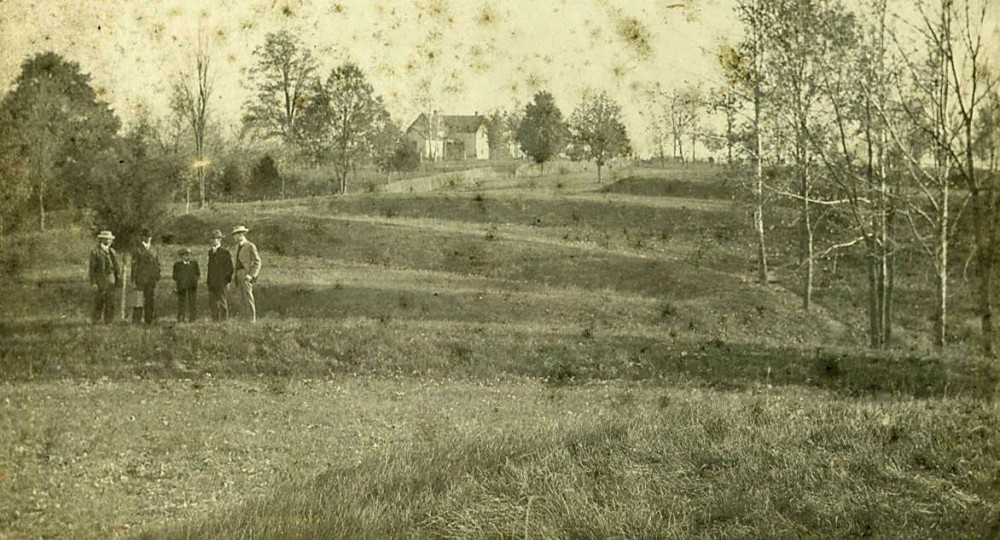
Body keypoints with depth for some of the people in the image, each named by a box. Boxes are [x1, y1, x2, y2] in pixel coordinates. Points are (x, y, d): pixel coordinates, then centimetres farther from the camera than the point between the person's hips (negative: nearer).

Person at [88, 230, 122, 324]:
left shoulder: (112, 252, 12)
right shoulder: (95, 251, -3)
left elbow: (117, 267, 13)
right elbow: (92, 267, -5)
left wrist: (118, 280, 7)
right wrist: (93, 282, -10)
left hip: (110, 280, 4)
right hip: (99, 280, -4)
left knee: (110, 302, 2)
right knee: (98, 302, -2)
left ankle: (109, 321, 6)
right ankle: (96, 321, 5)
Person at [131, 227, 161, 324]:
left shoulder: (154, 251, 13)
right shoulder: (137, 250, -1)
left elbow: (157, 266, 15)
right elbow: (134, 266, -4)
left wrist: (157, 278, 8)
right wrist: (133, 281, -9)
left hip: (151, 281, 5)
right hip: (140, 281, -5)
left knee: (151, 303, 5)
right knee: (139, 302, -8)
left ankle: (149, 321, 11)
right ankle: (136, 322, -5)